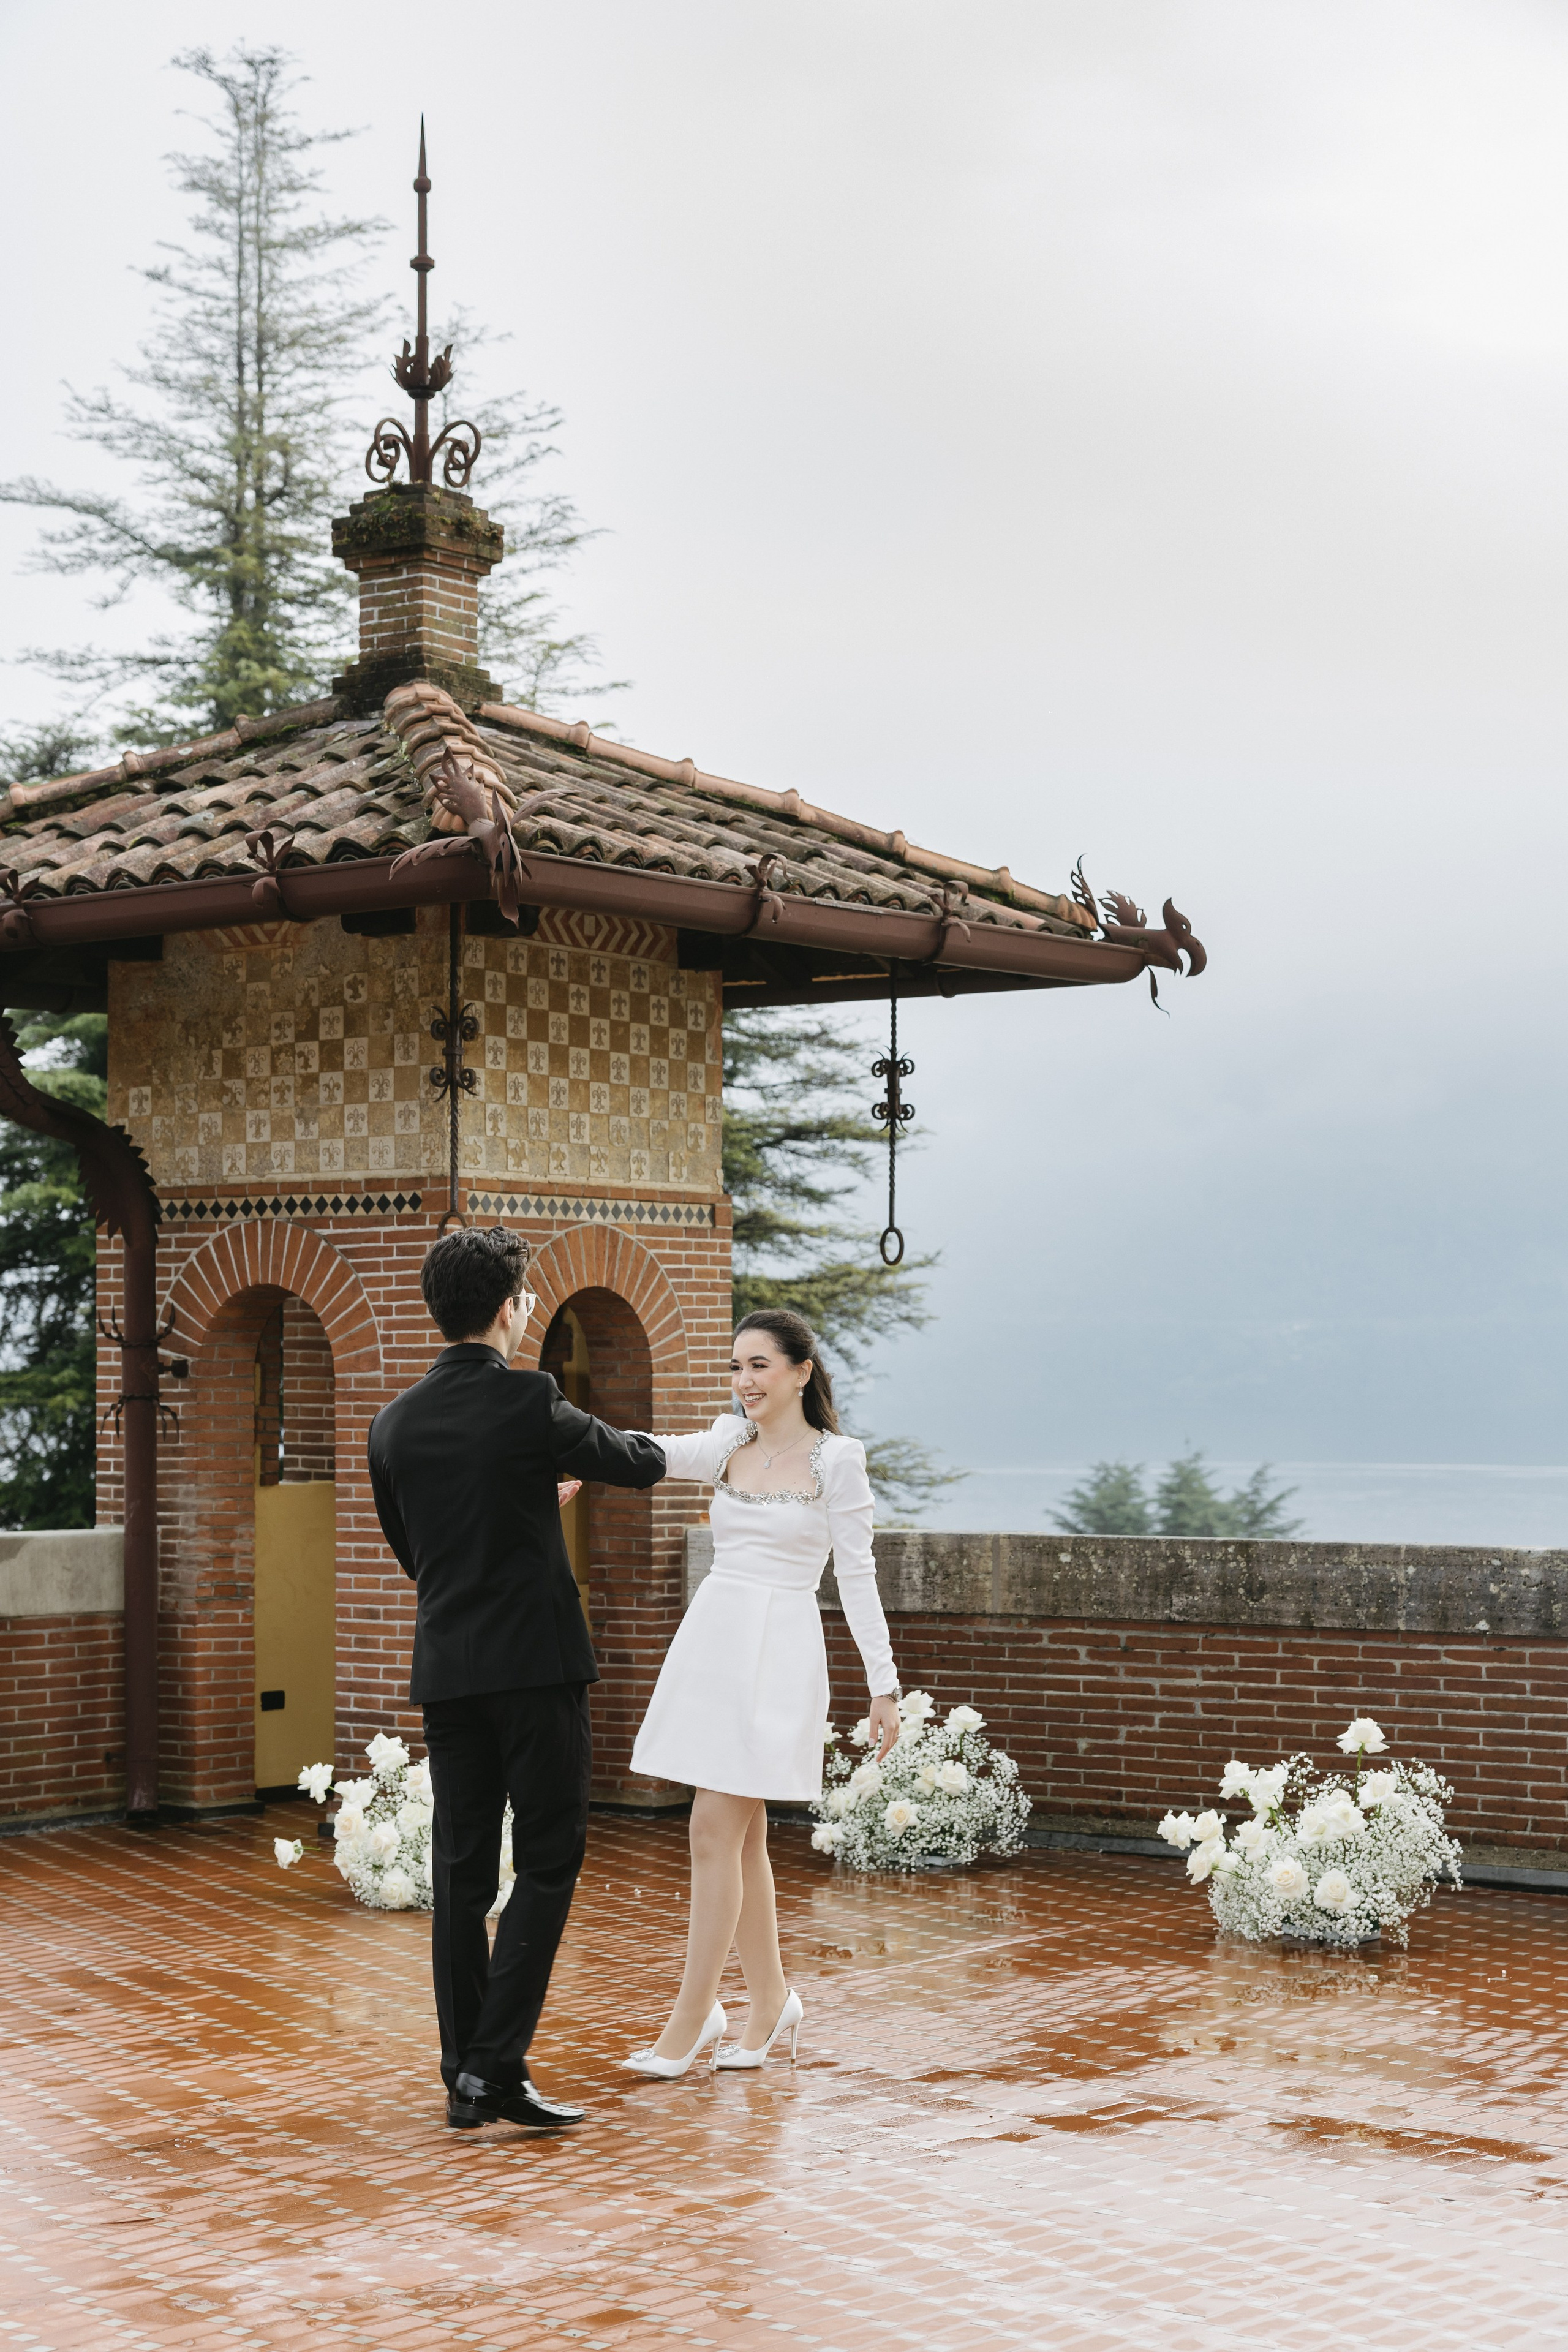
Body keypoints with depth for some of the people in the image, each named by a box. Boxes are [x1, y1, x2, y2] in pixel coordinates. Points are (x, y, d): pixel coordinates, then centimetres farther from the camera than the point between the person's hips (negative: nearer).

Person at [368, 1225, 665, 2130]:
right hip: (537, 1664, -5)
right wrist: (654, 1451, 28)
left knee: (463, 1871, 9)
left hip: (447, 1670, 6)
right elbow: (642, 1466, 3)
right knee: (549, 1861, 1)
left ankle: (467, 2077, 13)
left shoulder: (394, 1425, 6)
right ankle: (496, 2066, -7)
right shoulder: (530, 1402, -11)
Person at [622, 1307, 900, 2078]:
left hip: (777, 1653, -6)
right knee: (741, 1835, 11)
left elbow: (856, 1574, -4)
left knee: (715, 1833, -8)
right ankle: (770, 2000, 25)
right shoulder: (729, 1445, 9)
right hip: (710, 1640, 6)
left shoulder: (836, 1458, -5)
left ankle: (689, 2022, -1)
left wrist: (883, 1683, -6)